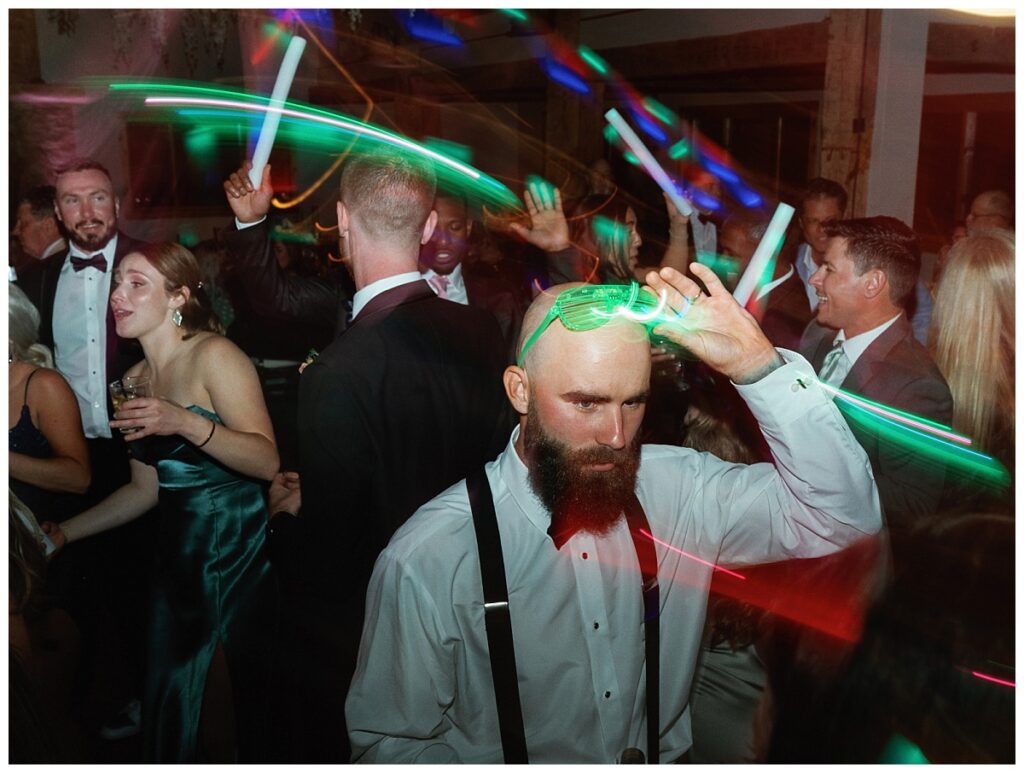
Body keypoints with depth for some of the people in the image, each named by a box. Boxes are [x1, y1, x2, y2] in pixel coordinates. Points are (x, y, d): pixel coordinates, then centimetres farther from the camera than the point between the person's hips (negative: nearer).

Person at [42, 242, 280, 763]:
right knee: (176, 701, 11)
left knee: (236, 697, 1)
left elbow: (268, 461, -21)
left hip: (238, 550, -7)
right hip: (178, 555, 7)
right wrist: (65, 532, 12)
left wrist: (186, 423, -31)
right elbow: (145, 489, 15)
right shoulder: (136, 378, 9)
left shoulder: (214, 356, -12)